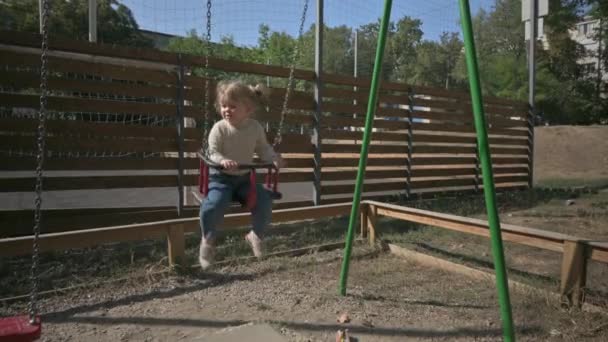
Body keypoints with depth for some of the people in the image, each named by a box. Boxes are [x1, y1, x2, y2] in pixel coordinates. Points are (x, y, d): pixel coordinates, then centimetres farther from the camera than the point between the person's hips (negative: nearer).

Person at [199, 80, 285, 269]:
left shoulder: (255, 127, -2)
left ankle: (256, 235, 17)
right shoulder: (219, 128, -13)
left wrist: (274, 158, -12)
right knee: (214, 203, -29)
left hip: (244, 177, 4)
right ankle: (208, 240, -1)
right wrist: (222, 161, -38)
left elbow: (263, 148, 8)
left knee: (265, 201, -12)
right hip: (220, 177, -3)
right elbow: (212, 152, -16)